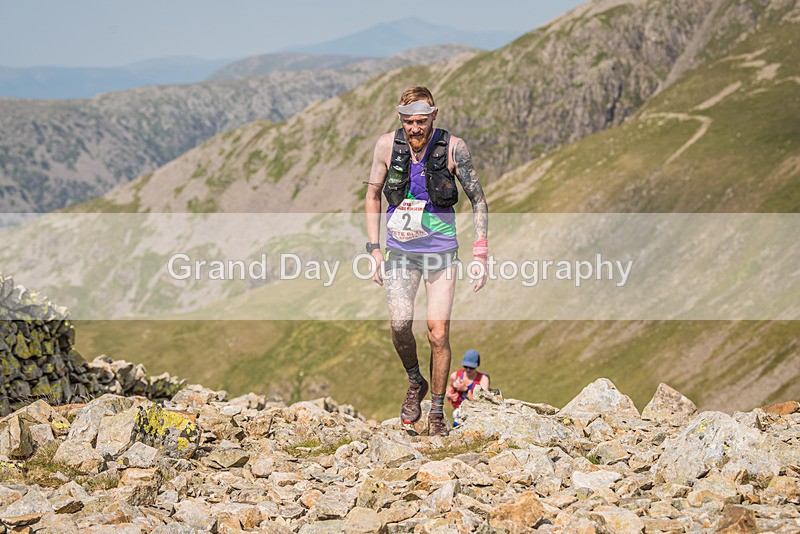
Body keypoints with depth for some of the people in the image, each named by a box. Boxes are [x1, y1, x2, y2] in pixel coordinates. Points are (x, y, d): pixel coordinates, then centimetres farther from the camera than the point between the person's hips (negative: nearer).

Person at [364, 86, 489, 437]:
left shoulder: (453, 148, -11)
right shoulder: (387, 145, -6)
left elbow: (478, 200, -4)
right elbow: (373, 195, 8)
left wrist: (480, 254, -9)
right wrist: (374, 249, 2)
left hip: (441, 250, -1)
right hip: (400, 250, 1)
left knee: (438, 332, -6)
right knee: (399, 322, -17)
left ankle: (437, 411, 11)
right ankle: (415, 383, 12)